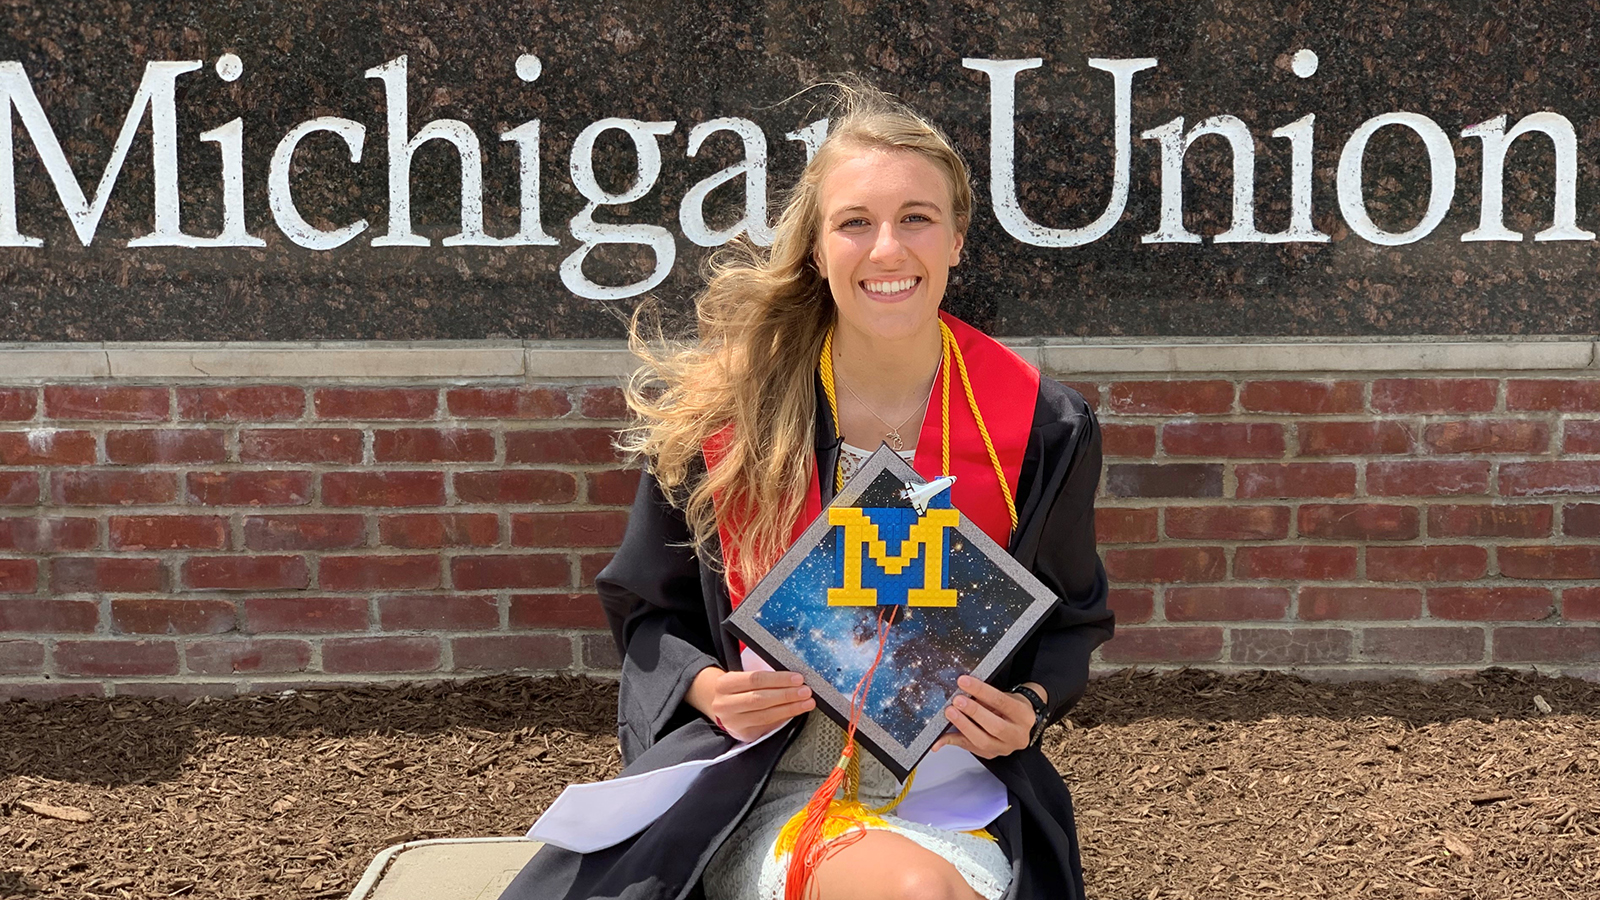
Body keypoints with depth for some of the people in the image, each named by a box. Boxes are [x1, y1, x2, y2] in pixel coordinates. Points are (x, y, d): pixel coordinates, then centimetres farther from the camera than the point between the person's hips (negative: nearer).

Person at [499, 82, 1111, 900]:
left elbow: (1070, 619, 16)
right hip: (758, 787, -1)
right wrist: (706, 688, -11)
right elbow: (651, 613, 10)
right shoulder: (719, 409, -3)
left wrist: (1029, 704, -5)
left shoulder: (1041, 428, 0)